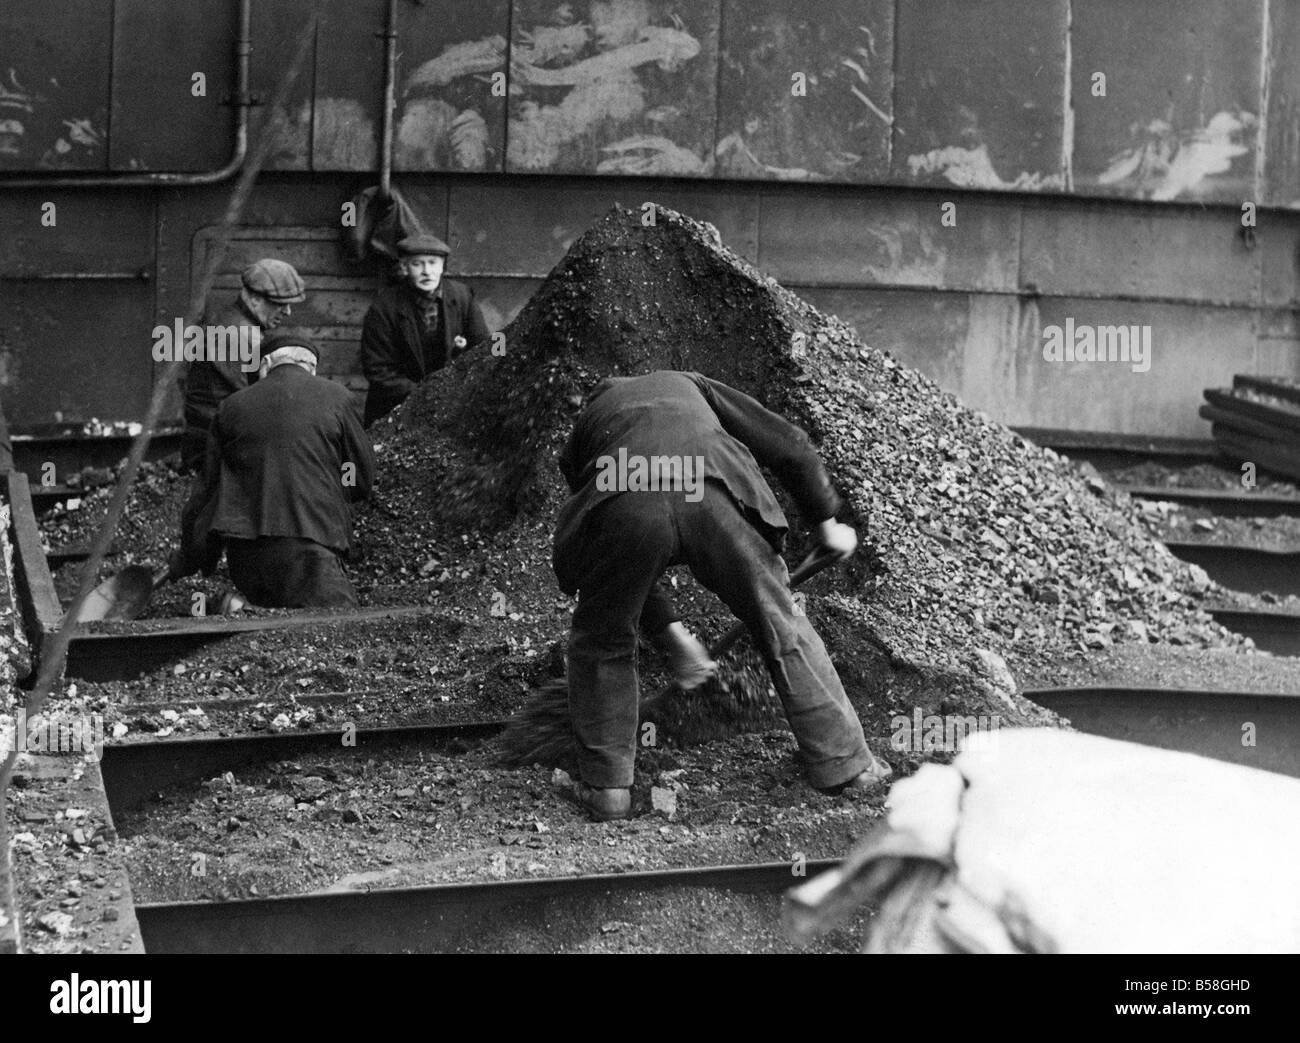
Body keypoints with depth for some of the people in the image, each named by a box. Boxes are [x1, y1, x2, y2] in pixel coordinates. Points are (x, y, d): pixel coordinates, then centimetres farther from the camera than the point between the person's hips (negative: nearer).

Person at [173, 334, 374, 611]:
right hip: (309, 541, -5)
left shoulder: (231, 408, 12)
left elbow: (208, 491, 17)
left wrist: (189, 559, 28)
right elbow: (363, 477, 12)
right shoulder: (335, 397, 5)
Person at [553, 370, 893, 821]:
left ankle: (606, 786, 22)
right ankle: (845, 763, 24)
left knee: (601, 644, 24)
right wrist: (827, 523, 44)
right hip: (713, 492, 0)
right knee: (783, 627, 18)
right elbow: (789, 446, 32)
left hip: (625, 509, 0)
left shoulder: (582, 432, 40)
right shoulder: (687, 383, 42)